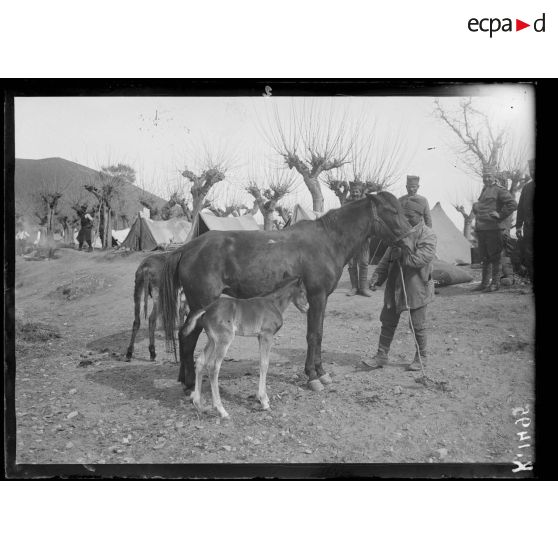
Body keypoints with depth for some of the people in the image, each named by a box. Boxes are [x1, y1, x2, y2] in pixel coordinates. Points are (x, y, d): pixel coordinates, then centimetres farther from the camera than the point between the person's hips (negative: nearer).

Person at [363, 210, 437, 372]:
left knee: (417, 325, 7)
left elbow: (420, 259, -24)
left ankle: (421, 357, 26)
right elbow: (387, 258, 11)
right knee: (387, 322, 10)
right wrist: (377, 277, 1)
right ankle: (381, 356, 21)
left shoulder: (428, 236, -11)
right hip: (394, 287, 6)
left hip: (416, 288, -6)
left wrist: (400, 255, -19)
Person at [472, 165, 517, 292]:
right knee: (484, 257, 11)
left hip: (494, 228, -7)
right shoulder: (483, 191, 18)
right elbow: (476, 206, 36)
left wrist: (500, 215, -14)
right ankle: (485, 282, 18)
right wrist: (475, 207, 16)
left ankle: (495, 283, 5)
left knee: (495, 256, -2)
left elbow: (512, 204, -14)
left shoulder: (500, 190, -5)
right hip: (481, 229, 8)